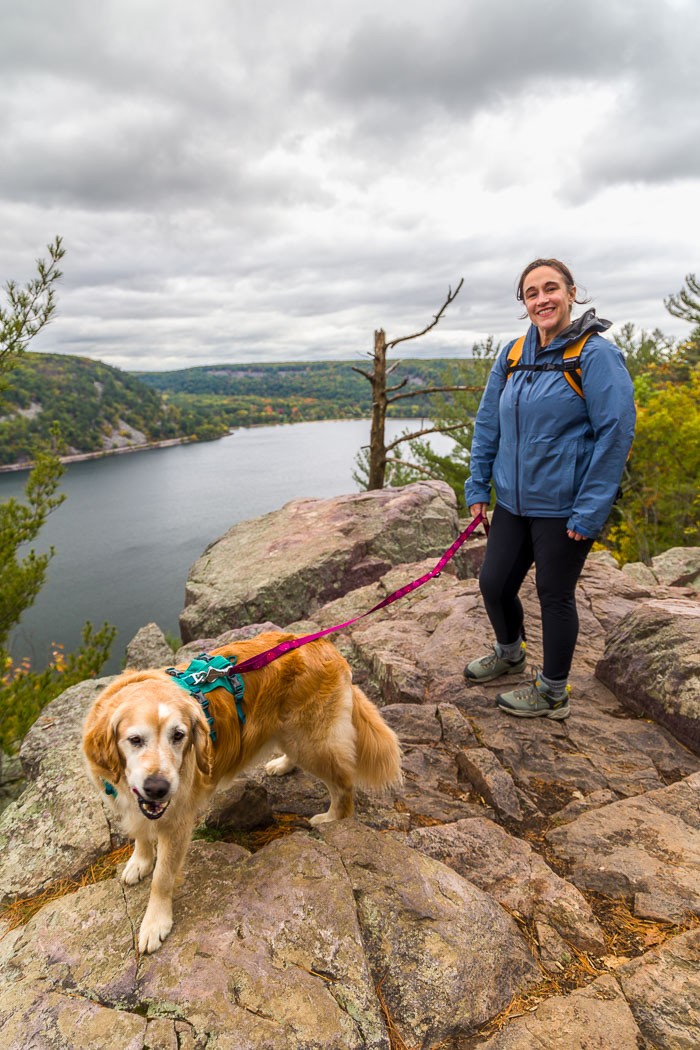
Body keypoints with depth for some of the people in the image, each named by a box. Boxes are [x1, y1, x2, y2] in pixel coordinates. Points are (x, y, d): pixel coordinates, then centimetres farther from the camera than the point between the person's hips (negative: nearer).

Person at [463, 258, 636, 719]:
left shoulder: (596, 354, -11)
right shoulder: (513, 355, 7)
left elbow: (617, 432, -14)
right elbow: (488, 423, 13)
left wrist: (590, 510, -17)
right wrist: (479, 486, 10)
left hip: (564, 507, -6)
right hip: (513, 501, 6)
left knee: (555, 595, 7)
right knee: (494, 584, 12)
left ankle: (553, 693, 28)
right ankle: (509, 653, 43)